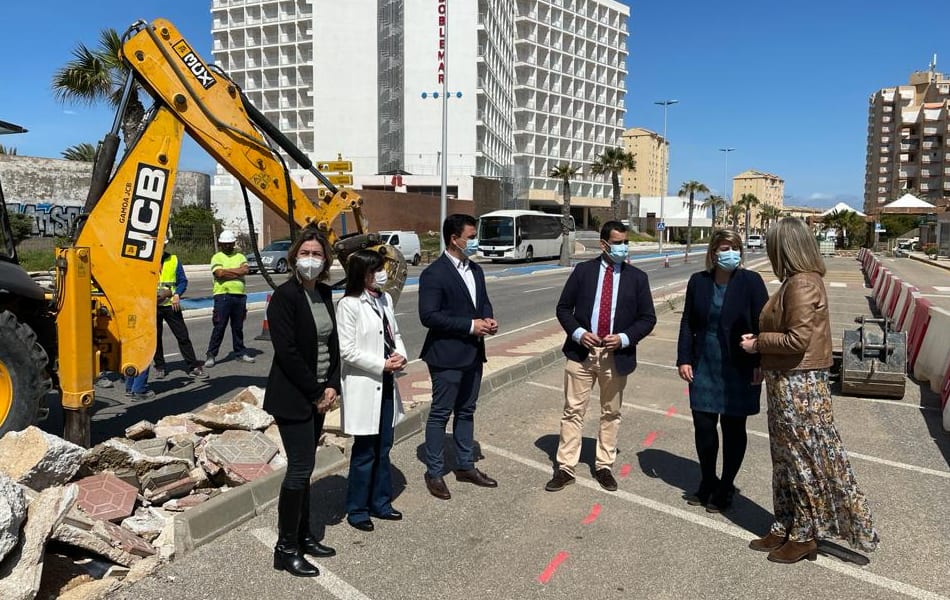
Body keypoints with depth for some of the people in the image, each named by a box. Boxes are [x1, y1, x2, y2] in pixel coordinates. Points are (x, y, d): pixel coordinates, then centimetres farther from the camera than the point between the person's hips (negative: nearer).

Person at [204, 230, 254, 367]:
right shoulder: (217, 257, 5)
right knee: (219, 326, -4)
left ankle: (240, 352, 20)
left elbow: (245, 270, -5)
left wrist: (227, 271, -8)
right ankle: (211, 355, 3)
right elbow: (219, 273, -13)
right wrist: (237, 272, -6)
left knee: (238, 326, 11)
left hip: (240, 295, 4)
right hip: (223, 295, -3)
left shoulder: (240, 256, 15)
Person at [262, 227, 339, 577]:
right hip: (293, 397, -7)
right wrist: (315, 393, -15)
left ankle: (303, 535, 28)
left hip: (319, 395, 7)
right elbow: (287, 351, -19)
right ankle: (286, 549, 11)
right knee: (300, 467, -3)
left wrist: (332, 386, -1)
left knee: (305, 466, 15)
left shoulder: (324, 293, 7)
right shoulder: (285, 295, -14)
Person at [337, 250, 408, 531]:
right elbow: (347, 350, -17)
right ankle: (357, 510, 22)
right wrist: (382, 365, -17)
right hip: (363, 387, -7)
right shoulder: (349, 305, -15)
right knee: (365, 452, 4)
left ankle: (380, 503, 32)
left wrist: (400, 355, -5)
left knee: (383, 448, 16)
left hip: (386, 384, 7)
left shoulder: (385, 299, 7)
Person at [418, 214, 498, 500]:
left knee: (466, 412, 17)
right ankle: (434, 473, 17)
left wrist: (488, 318, -3)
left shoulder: (475, 269, 10)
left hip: (473, 353, 8)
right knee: (440, 414, 4)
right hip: (447, 356, -8)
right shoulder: (434, 273, -15)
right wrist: (470, 325, -21)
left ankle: (465, 466, 30)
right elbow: (428, 316, -21)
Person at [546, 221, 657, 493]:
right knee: (573, 411, 4)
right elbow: (563, 307, 3)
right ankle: (565, 468, 13)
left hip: (616, 356, 1)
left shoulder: (637, 277, 2)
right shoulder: (583, 270, 1)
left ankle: (604, 467, 27)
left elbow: (647, 318, 3)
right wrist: (578, 333, -13)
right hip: (581, 352, -1)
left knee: (611, 414, 12)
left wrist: (624, 338, -13)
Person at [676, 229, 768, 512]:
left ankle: (725, 488, 24)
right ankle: (707, 482, 28)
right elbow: (688, 323, 7)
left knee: (733, 429, 8)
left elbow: (762, 324, -6)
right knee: (703, 426, 8)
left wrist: (760, 364, -11)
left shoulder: (750, 281, -7)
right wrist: (684, 359, 1)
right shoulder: (698, 281, 3)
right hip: (705, 367, 3)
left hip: (739, 370, -3)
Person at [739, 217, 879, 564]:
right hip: (787, 382, 10)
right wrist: (761, 341, 4)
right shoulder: (800, 280, 10)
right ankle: (785, 528, 30)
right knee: (787, 458, 17)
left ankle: (805, 536, 20)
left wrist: (757, 344, -13)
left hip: (798, 386, -10)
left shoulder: (801, 284, -20)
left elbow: (798, 340, -24)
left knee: (804, 460, 4)